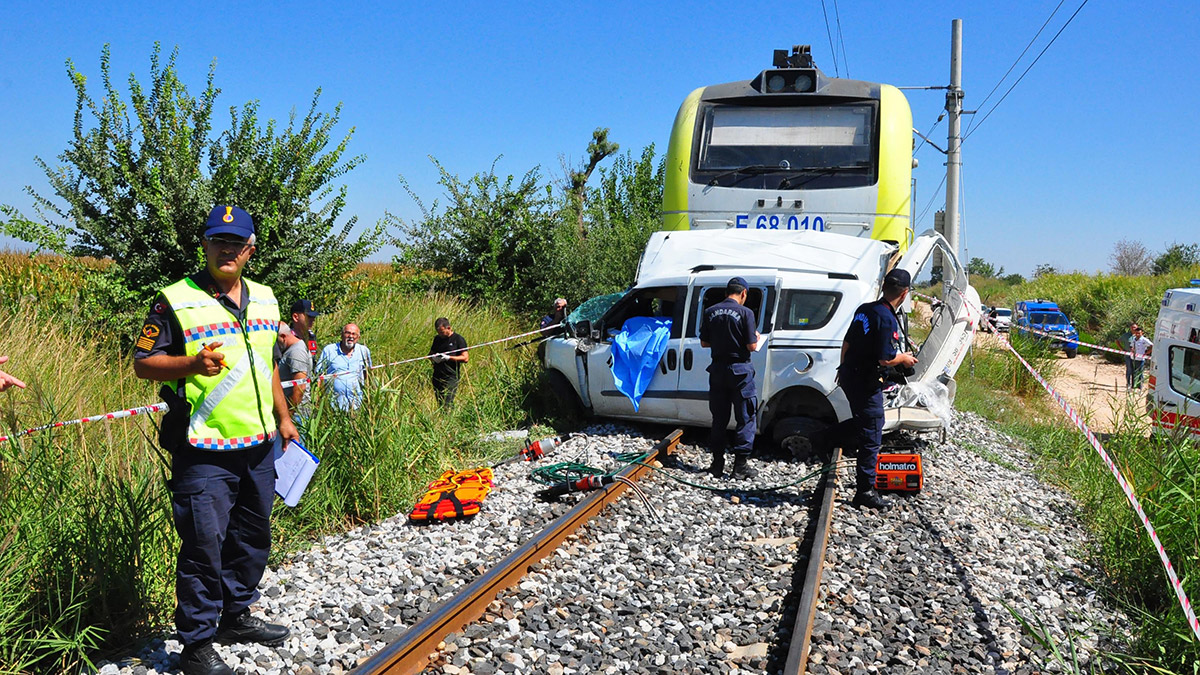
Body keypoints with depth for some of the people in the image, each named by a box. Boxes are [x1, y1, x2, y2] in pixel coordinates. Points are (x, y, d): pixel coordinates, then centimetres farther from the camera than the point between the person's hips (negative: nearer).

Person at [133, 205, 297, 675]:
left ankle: (236, 614, 35)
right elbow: (143, 362, -7)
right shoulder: (176, 301, -7)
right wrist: (192, 364, -25)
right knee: (204, 543, -3)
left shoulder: (264, 298, 12)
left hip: (259, 444, 7)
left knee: (252, 534, 17)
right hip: (204, 449, -6)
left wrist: (283, 417, 21)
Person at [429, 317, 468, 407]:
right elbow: (430, 354, 23)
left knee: (447, 404, -13)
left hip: (451, 378, -6)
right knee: (440, 404, 6)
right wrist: (433, 358, -1)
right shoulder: (437, 339, 14)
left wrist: (448, 358, -17)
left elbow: (465, 358, -9)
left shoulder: (458, 339, -4)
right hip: (437, 377, 6)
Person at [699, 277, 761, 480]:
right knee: (745, 419, 5)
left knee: (719, 418, 14)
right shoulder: (745, 312, -11)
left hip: (718, 369, 4)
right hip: (740, 370, -4)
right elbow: (751, 346, -13)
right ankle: (740, 465, 3)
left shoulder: (710, 312, 2)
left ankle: (717, 463, 18)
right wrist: (756, 337, 8)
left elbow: (704, 343, 6)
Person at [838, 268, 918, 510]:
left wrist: (844, 368, 27)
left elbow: (847, 343, 15)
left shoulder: (864, 309, 6)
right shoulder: (887, 320, -20)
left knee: (862, 425, 24)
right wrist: (904, 358, -1)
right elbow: (885, 359, -21)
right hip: (866, 384, -9)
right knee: (871, 437, 0)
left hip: (849, 376, 9)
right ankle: (865, 490, 5)